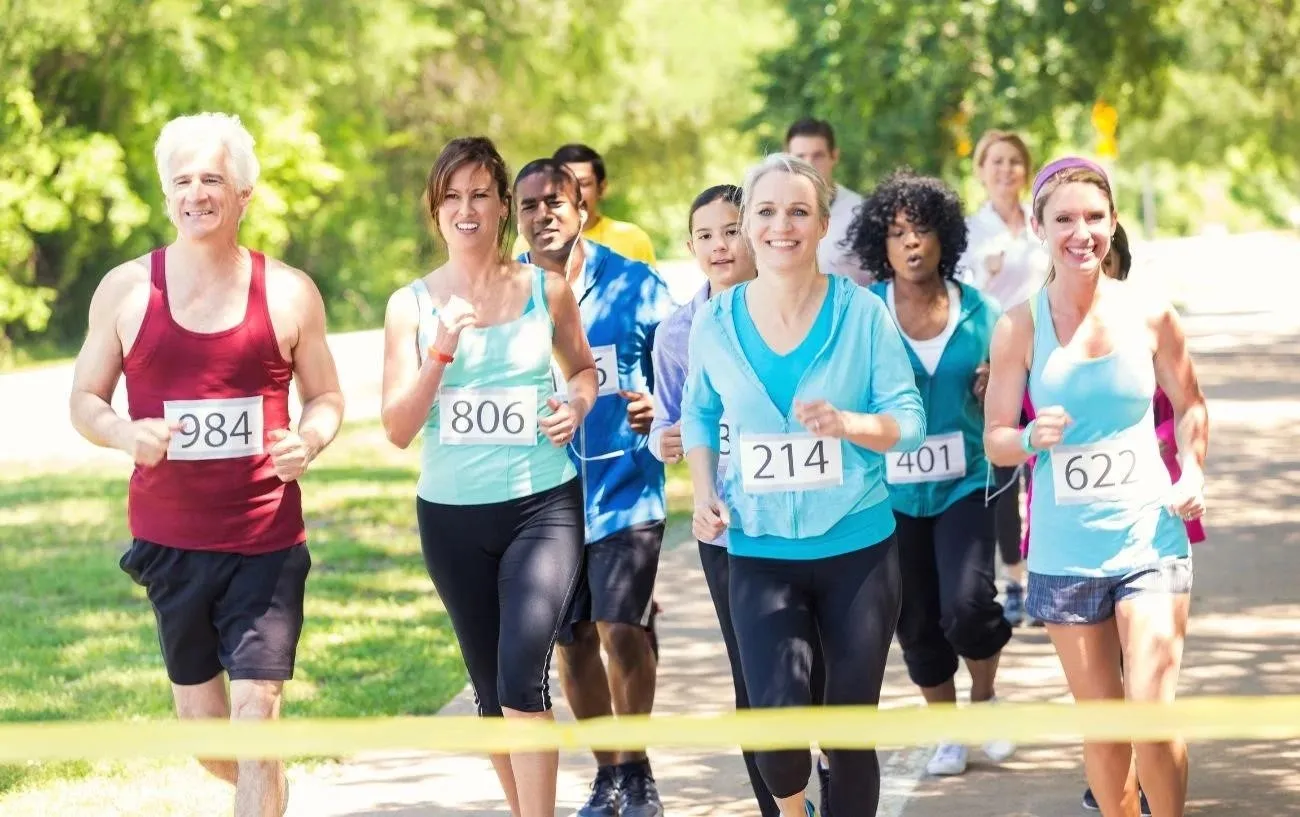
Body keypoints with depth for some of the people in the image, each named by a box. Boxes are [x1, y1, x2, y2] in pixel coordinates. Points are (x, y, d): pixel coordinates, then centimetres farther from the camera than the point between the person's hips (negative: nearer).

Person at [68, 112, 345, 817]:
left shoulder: (288, 294, 0)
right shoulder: (126, 289, 0)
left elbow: (326, 396, 9)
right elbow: (84, 399, 6)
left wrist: (309, 441, -14)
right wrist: (126, 434, -16)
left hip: (267, 540, -2)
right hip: (169, 539, 2)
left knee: (255, 716, -9)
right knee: (201, 721, 12)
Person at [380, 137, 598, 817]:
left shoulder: (546, 290, 0)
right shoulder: (411, 305, -1)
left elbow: (583, 367, 18)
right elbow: (398, 430, -4)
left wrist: (577, 403, -4)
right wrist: (442, 351, -17)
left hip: (542, 506, -2)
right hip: (452, 515, 2)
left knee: (522, 677, -18)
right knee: (490, 689, 12)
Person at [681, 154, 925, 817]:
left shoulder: (862, 312, -7)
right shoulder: (715, 322, -1)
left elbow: (909, 420, -5)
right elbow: (698, 415, 13)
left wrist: (846, 423, -25)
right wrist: (704, 493, -2)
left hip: (857, 545, 0)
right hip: (759, 551, 0)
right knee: (776, 714, -15)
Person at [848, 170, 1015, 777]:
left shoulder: (978, 311, 0)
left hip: (964, 482, -1)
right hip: (892, 491, 1)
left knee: (967, 605, -17)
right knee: (916, 623, 9)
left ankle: (985, 695, 14)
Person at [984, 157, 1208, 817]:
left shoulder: (1150, 316, -1)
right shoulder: (1020, 328, -3)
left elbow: (1189, 406, 14)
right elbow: (995, 441, 2)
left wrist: (1193, 471, -3)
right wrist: (1035, 438, -19)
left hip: (1149, 539, -1)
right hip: (1066, 552, 1)